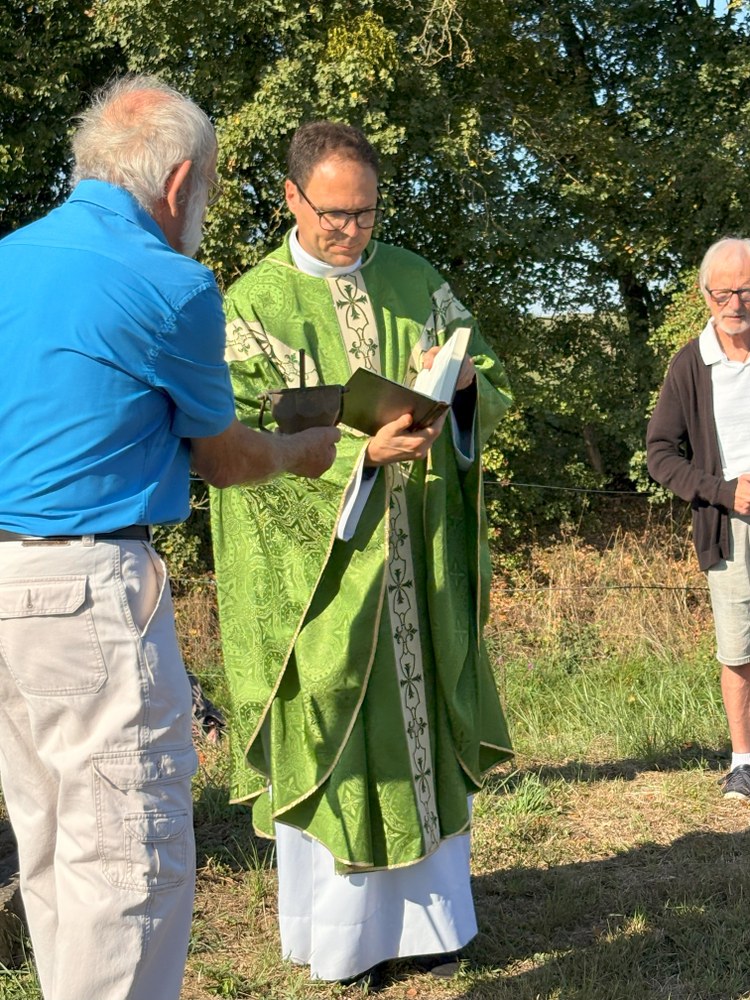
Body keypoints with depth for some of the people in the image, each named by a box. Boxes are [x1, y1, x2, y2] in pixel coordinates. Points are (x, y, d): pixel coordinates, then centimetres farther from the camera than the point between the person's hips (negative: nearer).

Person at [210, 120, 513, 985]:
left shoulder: (419, 285, 7)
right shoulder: (255, 304, -4)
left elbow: (495, 395, 9)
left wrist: (466, 381, -15)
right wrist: (363, 452, -26)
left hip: (420, 563, 4)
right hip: (317, 563, -3)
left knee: (422, 727, 10)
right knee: (327, 737, 2)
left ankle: (426, 909, 25)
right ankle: (338, 930, 17)